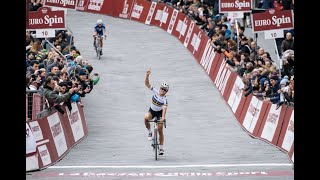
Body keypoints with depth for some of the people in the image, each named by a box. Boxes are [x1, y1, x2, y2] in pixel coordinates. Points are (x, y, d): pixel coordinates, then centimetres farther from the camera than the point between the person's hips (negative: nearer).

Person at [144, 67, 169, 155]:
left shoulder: (164, 100, -24)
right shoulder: (155, 91, -17)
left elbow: (164, 109, -38)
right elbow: (147, 84, -21)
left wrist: (163, 117, -55)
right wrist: (147, 75, -37)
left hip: (159, 113, -2)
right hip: (152, 111, 2)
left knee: (160, 130, -5)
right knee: (146, 117, -34)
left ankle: (161, 148, 8)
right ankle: (149, 132, -11)